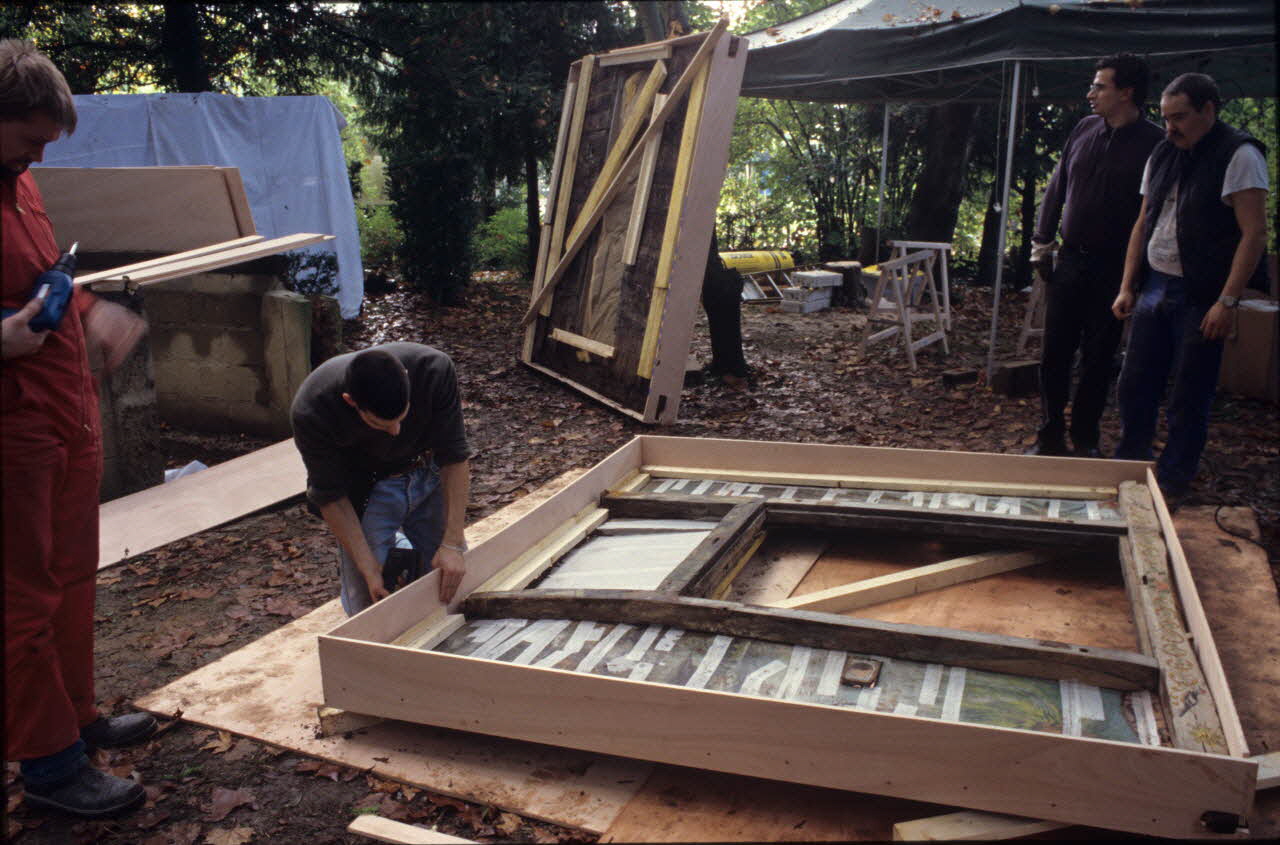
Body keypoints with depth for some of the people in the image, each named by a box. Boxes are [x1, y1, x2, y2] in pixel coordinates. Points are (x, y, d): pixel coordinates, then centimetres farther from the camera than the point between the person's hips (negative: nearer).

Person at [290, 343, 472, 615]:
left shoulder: (433, 369, -32)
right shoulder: (310, 412, -34)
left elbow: (454, 455, -22)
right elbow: (331, 495, -21)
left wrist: (453, 543, -24)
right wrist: (369, 569, -24)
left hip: (430, 478, 2)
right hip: (365, 493, -2)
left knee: (454, 582, 6)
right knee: (368, 601, -6)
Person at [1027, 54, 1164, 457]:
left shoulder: (1154, 143, -7)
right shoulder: (1085, 129, 8)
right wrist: (1041, 239, 8)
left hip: (1113, 269, -4)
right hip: (1070, 260, 4)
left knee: (1099, 358, 6)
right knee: (1055, 352, 5)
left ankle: (1085, 437, 19)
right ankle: (1050, 435, 16)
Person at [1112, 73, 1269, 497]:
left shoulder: (1239, 156, -10)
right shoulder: (1163, 155, 11)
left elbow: (1254, 233, -14)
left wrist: (1227, 302, -19)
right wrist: (1127, 287, 10)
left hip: (1201, 297, -6)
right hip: (1153, 287, 6)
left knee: (1189, 399, 2)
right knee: (1135, 384, 11)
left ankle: (1171, 485, 14)